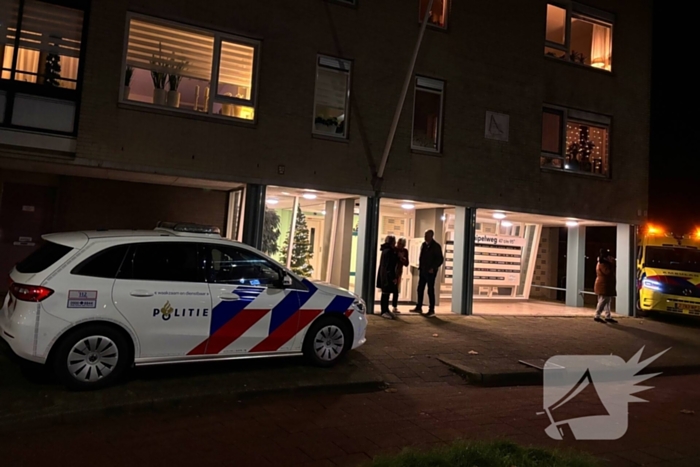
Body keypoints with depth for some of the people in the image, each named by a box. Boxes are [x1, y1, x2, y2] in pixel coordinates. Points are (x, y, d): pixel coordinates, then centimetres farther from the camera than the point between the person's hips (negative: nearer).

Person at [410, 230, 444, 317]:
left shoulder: (436, 246, -9)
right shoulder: (423, 245, 9)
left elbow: (440, 259, -10)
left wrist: (433, 268, -18)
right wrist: (420, 267, 9)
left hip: (430, 272, -6)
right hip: (423, 271, 6)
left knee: (430, 290, -2)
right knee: (420, 289, 10)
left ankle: (431, 310, 4)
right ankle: (419, 308, 21)